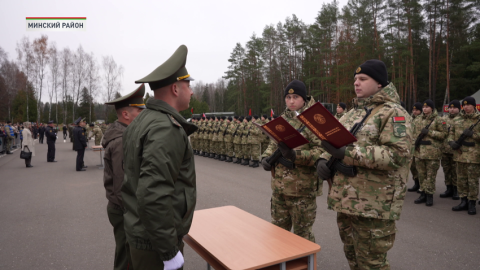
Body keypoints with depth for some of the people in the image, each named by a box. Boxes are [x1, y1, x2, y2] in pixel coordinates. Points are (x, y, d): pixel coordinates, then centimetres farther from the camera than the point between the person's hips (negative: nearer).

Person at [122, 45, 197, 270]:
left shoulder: (142, 122, 6)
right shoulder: (166, 128, -23)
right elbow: (153, 195, -30)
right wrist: (170, 251, -21)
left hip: (141, 232, 9)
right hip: (156, 242, -9)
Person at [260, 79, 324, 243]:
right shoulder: (282, 119, 11)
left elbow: (321, 151, -18)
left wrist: (295, 155, -29)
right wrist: (266, 157, -1)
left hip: (302, 189, -6)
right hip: (279, 186, 6)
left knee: (302, 235, 11)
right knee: (278, 230, 21)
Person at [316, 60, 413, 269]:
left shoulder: (393, 113, -8)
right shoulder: (352, 113, 15)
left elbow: (397, 154, -22)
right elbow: (335, 144, 19)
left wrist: (347, 153, -27)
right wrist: (323, 160, -3)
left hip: (373, 205, -7)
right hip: (346, 200, 8)